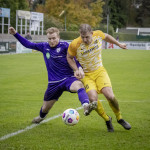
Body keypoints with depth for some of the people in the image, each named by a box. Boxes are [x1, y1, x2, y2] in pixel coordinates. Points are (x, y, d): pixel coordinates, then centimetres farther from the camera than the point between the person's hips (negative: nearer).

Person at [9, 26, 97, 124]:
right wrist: (15, 34, 12)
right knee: (45, 109, 15)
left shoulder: (64, 46, -8)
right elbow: (28, 44, 15)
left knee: (79, 85, -40)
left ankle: (86, 107, -64)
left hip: (68, 79, -4)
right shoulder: (44, 47, 5)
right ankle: (41, 117, 52)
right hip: (53, 83, 4)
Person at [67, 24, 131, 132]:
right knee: (93, 99, -23)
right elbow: (69, 57, -1)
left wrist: (119, 44, 25)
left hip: (100, 71, 2)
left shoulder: (98, 35, -14)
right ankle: (107, 120, 5)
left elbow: (106, 36, 12)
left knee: (110, 96, -19)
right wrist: (76, 70, -15)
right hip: (86, 75, -2)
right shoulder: (75, 45, -21)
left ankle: (119, 118, 10)